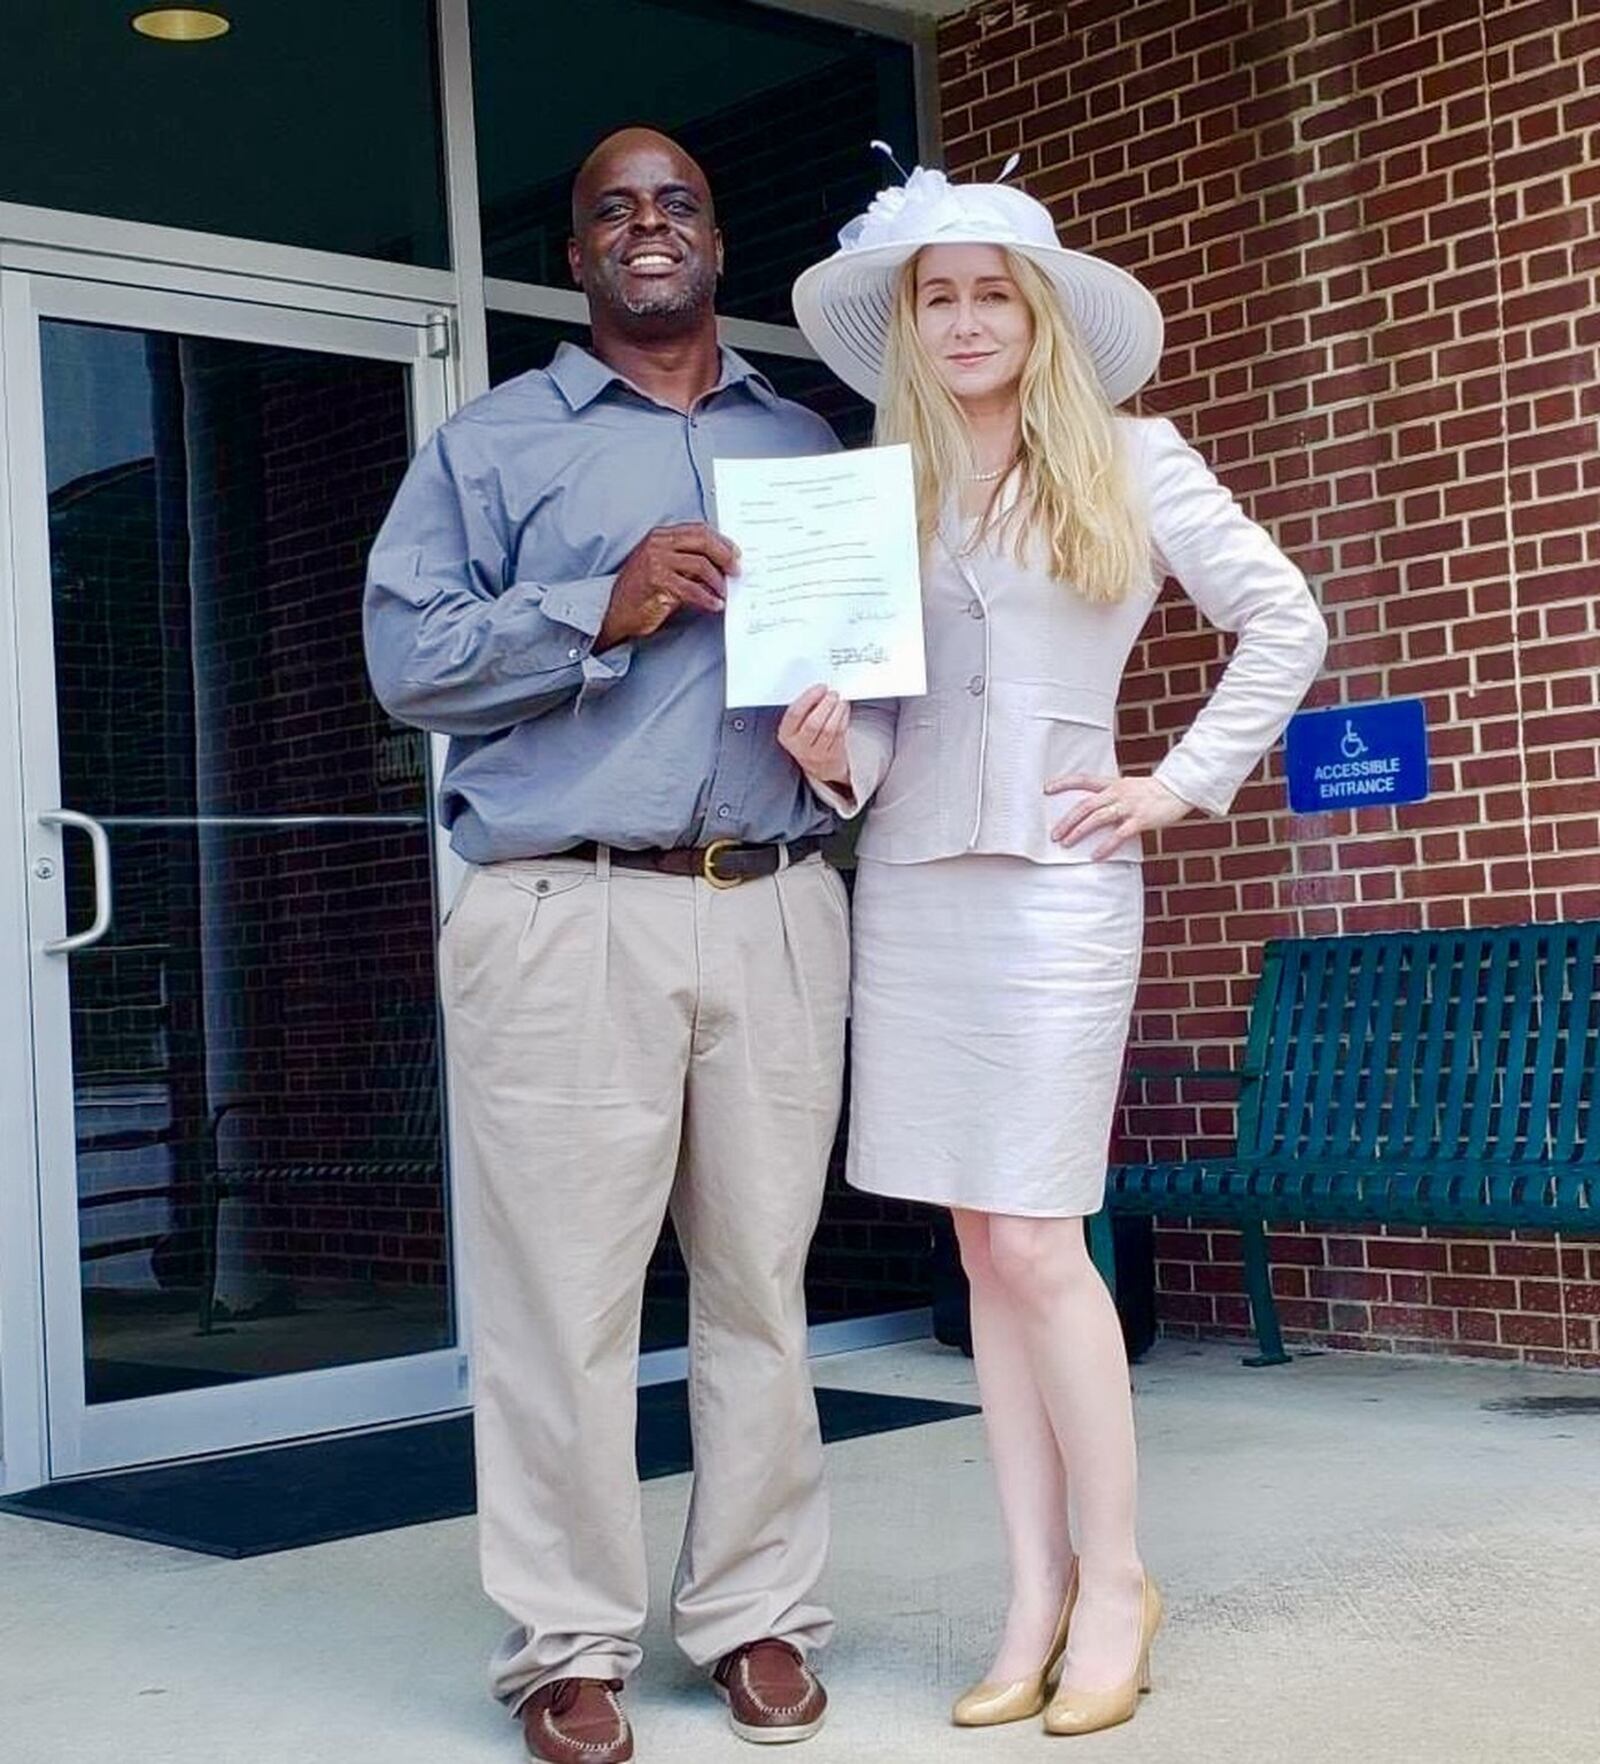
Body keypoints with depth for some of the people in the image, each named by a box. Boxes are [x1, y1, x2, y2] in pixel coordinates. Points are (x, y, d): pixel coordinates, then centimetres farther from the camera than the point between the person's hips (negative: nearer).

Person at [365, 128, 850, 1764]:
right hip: (566, 918, -3)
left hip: (776, 911, 3)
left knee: (763, 1279, 4)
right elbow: (407, 654, 1)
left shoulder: (810, 444, 22)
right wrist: (603, 611, -11)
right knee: (564, 1292, -3)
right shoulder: (490, 443, 11)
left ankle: (756, 1613, 16)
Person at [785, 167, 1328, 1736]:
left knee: (1034, 1239, -6)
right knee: (981, 1248, 5)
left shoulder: (1130, 460, 3)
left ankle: (1113, 1579, 9)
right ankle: (1038, 1591, 13)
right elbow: (872, 711, 11)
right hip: (907, 882, 4)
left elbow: (1283, 622, 5)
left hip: (1054, 880, -4)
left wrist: (1183, 783, -1)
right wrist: (835, 757, -10)